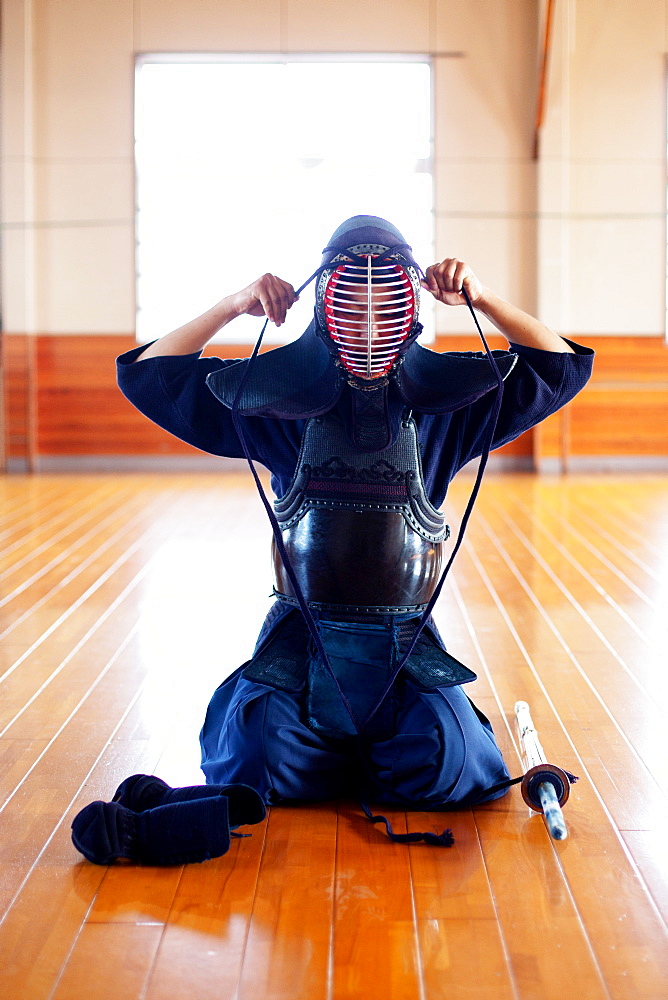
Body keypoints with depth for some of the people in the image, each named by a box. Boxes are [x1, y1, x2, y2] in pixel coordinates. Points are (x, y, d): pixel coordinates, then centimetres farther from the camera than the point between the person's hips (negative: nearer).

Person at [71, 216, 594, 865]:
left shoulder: (441, 405, 5)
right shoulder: (282, 404, 4)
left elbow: (562, 369, 5)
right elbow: (148, 376, 5)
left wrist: (482, 299, -6)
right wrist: (231, 306, -5)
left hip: (405, 643, 1)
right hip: (303, 638, 0)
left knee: (445, 766, -22)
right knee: (254, 757, -24)